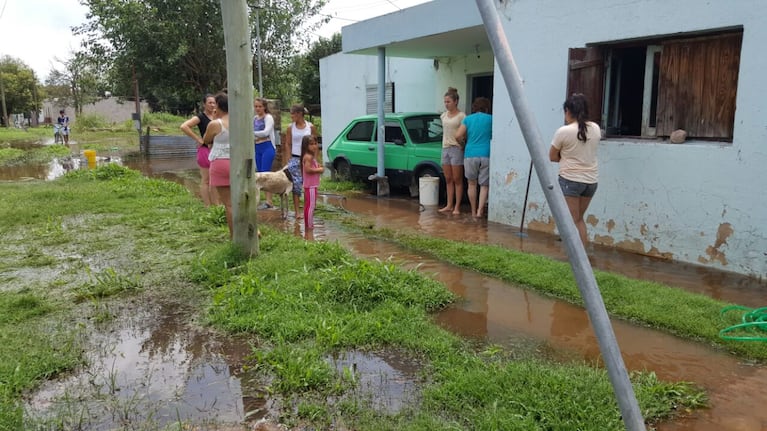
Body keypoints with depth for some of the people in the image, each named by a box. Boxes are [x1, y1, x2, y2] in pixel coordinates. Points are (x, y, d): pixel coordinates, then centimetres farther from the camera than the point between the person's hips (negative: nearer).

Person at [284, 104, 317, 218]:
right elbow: (288, 145, 4)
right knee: (296, 184, -4)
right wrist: (287, 162, -3)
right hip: (294, 158, 0)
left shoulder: (310, 127, 1)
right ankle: (297, 211, 1)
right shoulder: (291, 128, 3)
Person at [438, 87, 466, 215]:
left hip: (456, 149, -6)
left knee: (457, 180, -1)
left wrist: (462, 145, -19)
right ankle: (449, 205, 15)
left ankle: (457, 207, 3)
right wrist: (444, 145, 10)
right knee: (448, 180, 9)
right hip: (445, 148, 6)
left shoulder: (461, 116, -8)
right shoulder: (444, 116, 11)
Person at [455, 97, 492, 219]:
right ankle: (479, 210, -10)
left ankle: (473, 211, 17)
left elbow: (458, 136, -3)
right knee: (484, 185, 4)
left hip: (470, 154, 1)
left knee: (472, 184, 13)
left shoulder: (468, 119, 5)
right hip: (486, 155, -1)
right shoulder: (490, 119, 3)